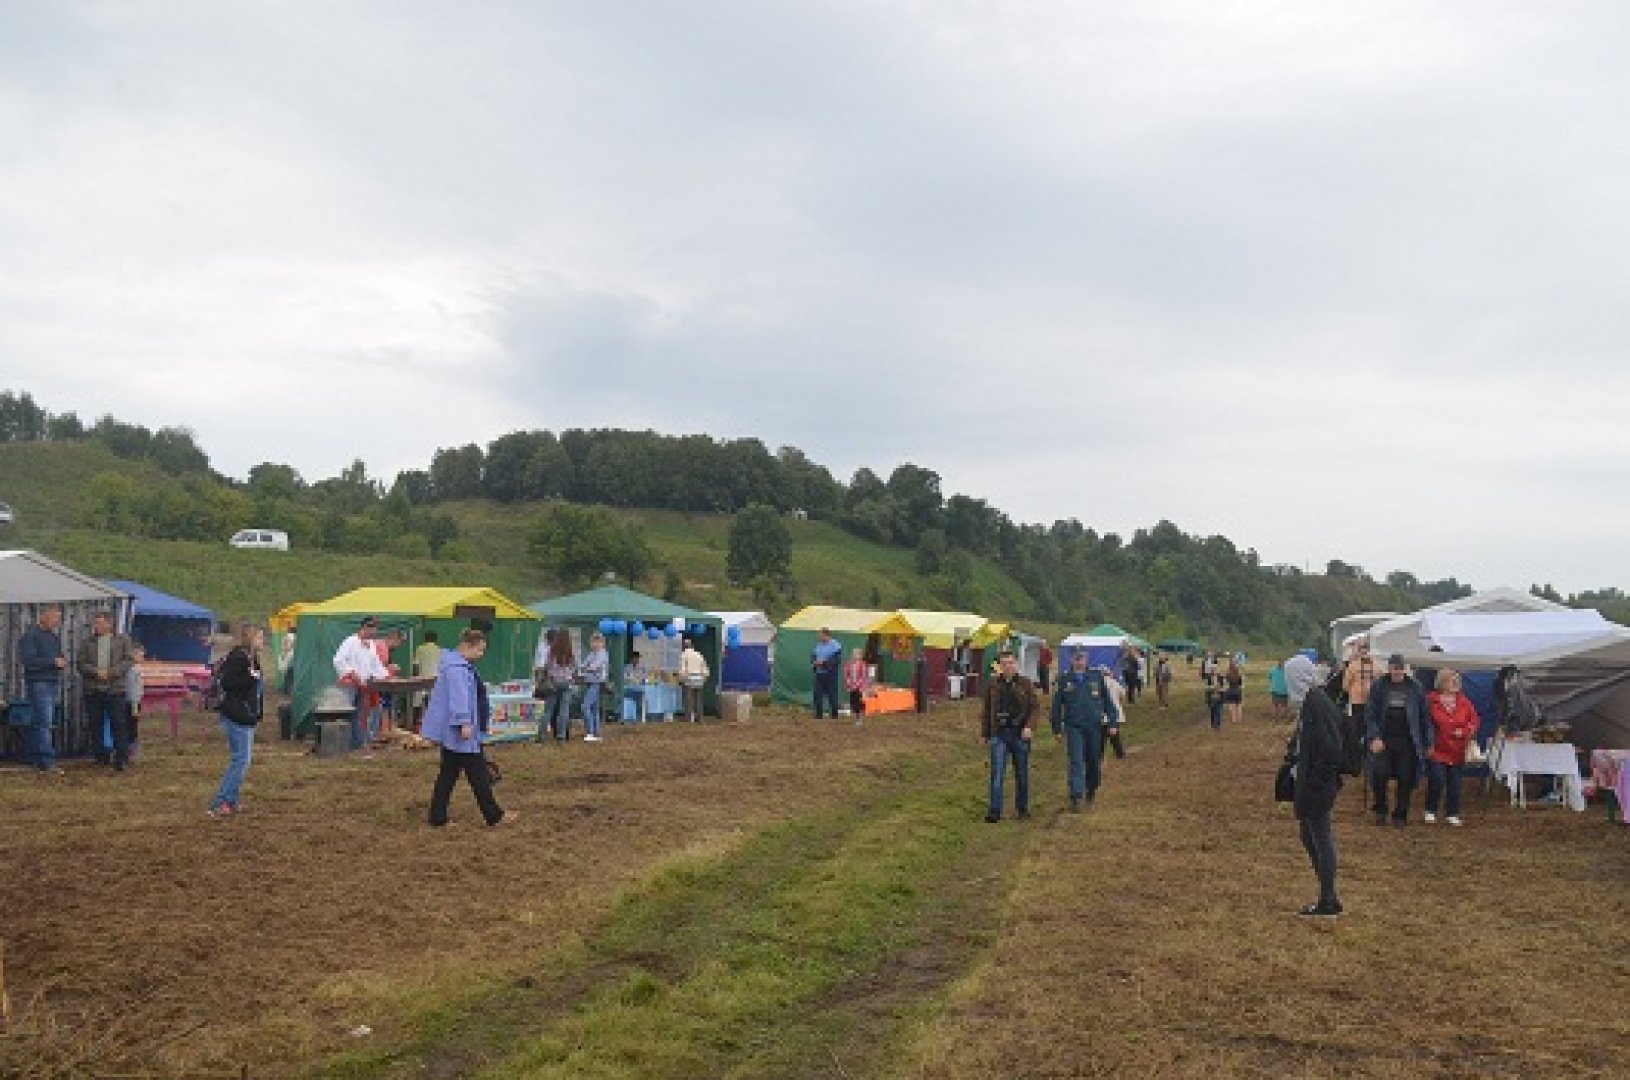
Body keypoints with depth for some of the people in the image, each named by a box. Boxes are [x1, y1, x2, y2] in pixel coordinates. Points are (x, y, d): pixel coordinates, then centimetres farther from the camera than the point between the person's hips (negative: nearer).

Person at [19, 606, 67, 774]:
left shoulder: (54, 637, 16)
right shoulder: (30, 635, -9)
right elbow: (28, 660, -18)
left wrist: (62, 662, 2)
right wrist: (53, 662, -20)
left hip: (53, 683, 8)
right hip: (38, 684, -8)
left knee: (37, 723, 13)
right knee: (43, 723, -11)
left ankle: (34, 758, 18)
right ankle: (47, 761, -13)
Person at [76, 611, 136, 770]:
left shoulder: (122, 640, 8)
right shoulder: (87, 642, 12)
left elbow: (128, 661, 0)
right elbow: (80, 663, 4)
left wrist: (111, 672, -13)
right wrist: (96, 672, -13)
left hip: (115, 689, -2)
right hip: (92, 690, 2)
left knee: (118, 724, -5)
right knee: (95, 724, 5)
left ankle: (121, 758, -3)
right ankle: (100, 757, 14)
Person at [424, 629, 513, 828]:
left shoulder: (464, 666, 18)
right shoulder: (456, 668, -16)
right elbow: (458, 697, -26)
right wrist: (464, 722, -31)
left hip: (453, 732, 11)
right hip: (459, 732, -11)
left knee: (448, 775, 11)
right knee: (478, 774, -3)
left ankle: (438, 818, 13)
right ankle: (494, 816, 3)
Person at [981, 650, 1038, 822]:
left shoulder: (1025, 684, 1)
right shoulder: (992, 685, 7)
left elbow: (1033, 707, -1)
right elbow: (986, 711, 12)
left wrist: (1029, 726, -16)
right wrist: (984, 734, 11)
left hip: (1020, 734, 0)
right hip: (999, 734, 1)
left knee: (1022, 773, 10)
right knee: (997, 773, -6)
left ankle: (1022, 808, 25)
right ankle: (995, 811, -5)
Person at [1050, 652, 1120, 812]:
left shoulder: (1097, 677, 4)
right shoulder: (1064, 680, 3)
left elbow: (1108, 701, 8)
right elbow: (1057, 705, 7)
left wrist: (1113, 722, 4)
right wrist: (1057, 728, 6)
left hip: (1094, 726, 1)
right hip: (1073, 727, -1)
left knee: (1094, 762, 10)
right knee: (1075, 762, -9)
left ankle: (1091, 789, 33)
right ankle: (1076, 797, -10)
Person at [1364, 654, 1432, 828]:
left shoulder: (1415, 688, 3)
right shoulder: (1379, 686, 1)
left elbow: (1424, 716, 6)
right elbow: (1370, 714, -1)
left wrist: (1428, 743, 5)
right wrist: (1374, 737, -11)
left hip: (1407, 741, 1)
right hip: (1384, 740, -1)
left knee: (1405, 780, 2)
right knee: (1380, 774, -7)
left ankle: (1400, 815, 18)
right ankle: (1380, 810, 15)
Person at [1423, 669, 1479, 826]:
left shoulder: (1464, 702, 3)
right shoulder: (1431, 700, -9)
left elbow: (1475, 720, 7)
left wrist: (1465, 732, -10)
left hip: (1457, 751, 4)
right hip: (1437, 750, -4)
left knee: (1454, 783, 7)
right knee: (1437, 780, -12)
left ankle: (1452, 814, 20)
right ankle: (1430, 810, 9)